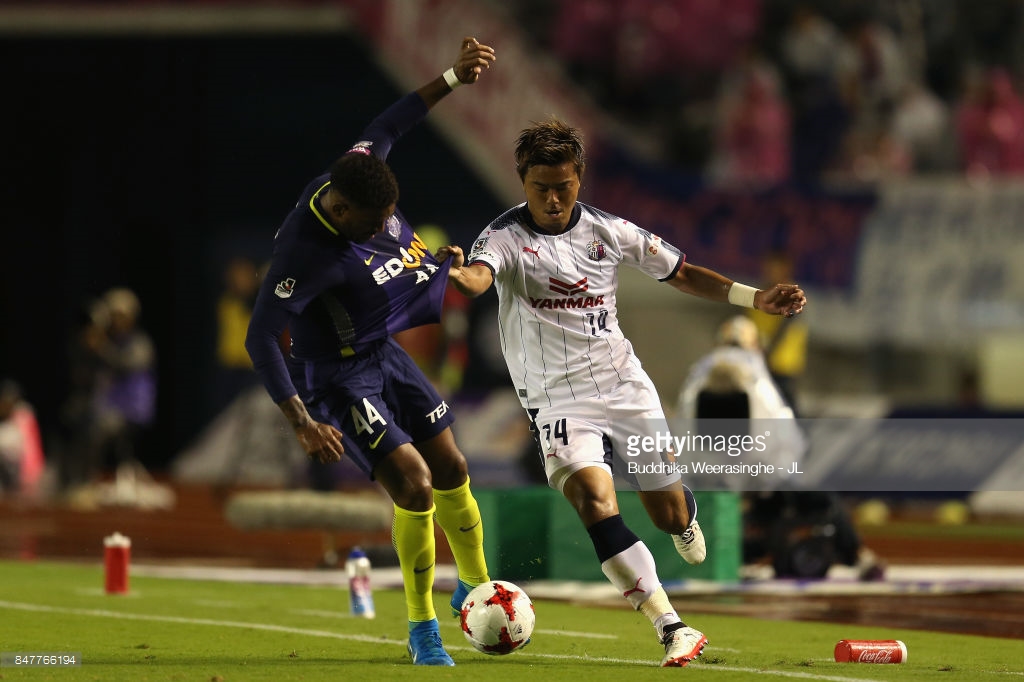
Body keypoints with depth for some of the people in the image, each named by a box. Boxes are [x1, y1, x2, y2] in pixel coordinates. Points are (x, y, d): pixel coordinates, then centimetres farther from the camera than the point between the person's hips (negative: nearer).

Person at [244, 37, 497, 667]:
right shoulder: (306, 254, -34)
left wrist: (454, 78, 6)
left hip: (386, 355, 8)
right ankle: (422, 629, 1)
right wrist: (302, 421, -39)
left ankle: (476, 588, 36)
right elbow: (261, 338, -32)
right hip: (337, 377, -8)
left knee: (451, 472, 12)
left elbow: (386, 128, 7)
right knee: (414, 485, -16)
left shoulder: (358, 174, -14)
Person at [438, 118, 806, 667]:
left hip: (625, 387, 3)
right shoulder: (506, 237, -13)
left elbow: (682, 275, 11)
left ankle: (687, 515, 52)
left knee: (668, 516, 10)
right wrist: (459, 275, -61)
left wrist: (758, 299, 3)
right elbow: (479, 277, -36)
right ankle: (672, 630, -27)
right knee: (594, 499, -28)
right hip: (558, 401, -3)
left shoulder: (608, 231, -1)